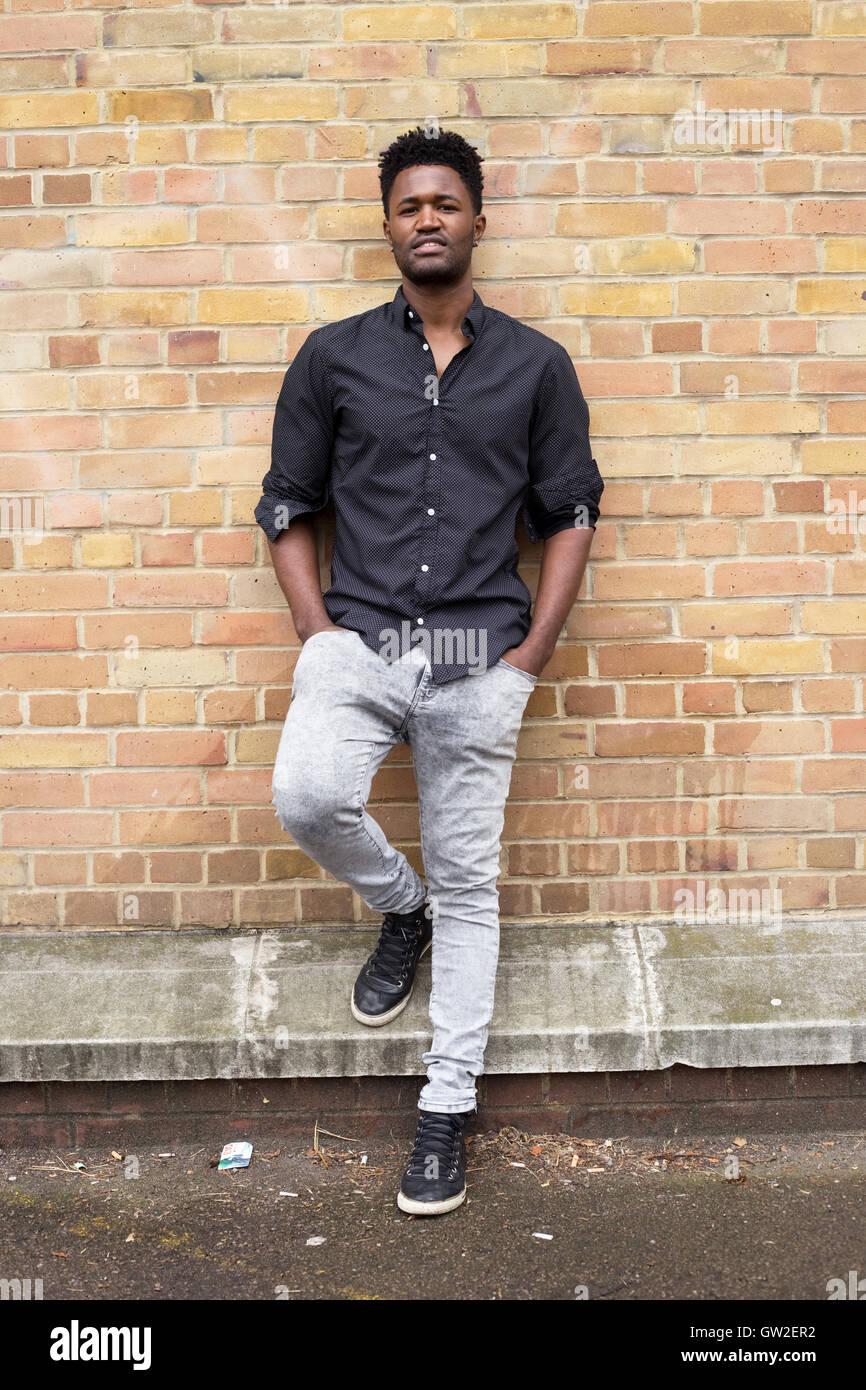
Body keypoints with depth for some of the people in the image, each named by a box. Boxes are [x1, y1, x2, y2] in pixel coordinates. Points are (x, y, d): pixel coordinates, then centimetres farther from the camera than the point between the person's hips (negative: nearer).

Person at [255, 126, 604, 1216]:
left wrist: (531, 654, -2)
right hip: (359, 637, 1)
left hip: (480, 656, 0)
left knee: (467, 882, 4)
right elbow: (286, 506, 9)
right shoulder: (333, 356, 8)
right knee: (306, 796, -26)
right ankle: (398, 907, 10)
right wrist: (319, 636, -3)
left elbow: (570, 515, 8)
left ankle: (447, 1107, 20)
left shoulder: (535, 365, 9)